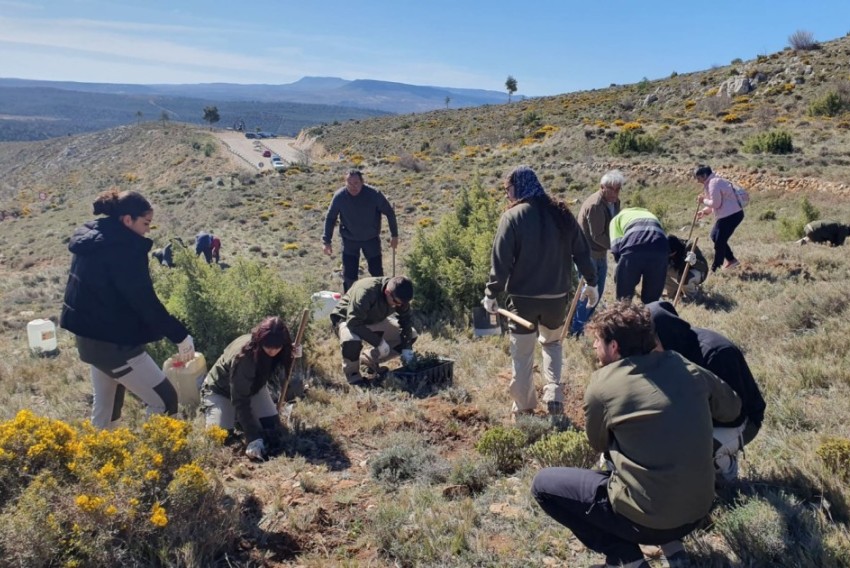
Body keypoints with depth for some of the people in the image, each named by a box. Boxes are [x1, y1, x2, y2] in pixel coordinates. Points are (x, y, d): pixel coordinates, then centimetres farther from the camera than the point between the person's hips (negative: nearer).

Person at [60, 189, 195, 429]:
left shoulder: (89, 238, 9)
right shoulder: (124, 248, -21)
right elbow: (144, 301, -22)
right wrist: (180, 335, -15)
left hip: (89, 336, 10)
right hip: (113, 341, -10)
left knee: (105, 404, 22)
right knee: (164, 400, -3)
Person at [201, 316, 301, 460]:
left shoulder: (278, 349, -22)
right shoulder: (242, 355, -41)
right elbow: (240, 400, -38)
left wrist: (292, 354, -21)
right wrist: (253, 438, -43)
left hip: (253, 386, 6)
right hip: (220, 390, -5)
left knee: (272, 427, -6)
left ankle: (239, 419, 22)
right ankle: (208, 410, 13)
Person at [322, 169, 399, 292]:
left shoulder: (374, 194, -22)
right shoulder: (339, 196, -19)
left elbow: (389, 212, -8)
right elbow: (330, 218, -4)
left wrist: (394, 235, -4)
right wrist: (326, 241, -6)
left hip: (371, 239, 0)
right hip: (349, 241, 0)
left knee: (377, 272, 10)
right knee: (349, 276, 2)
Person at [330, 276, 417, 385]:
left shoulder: (399, 296, -17)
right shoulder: (365, 292, -38)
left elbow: (406, 320, -4)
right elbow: (353, 323, -39)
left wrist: (406, 347, -14)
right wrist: (379, 342, -37)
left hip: (374, 321, 7)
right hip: (347, 320, -6)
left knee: (411, 336, -3)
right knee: (351, 341, -41)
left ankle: (369, 360, 7)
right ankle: (352, 376, -11)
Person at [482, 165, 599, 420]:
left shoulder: (512, 216, -11)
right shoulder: (561, 213, 2)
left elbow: (501, 261, -14)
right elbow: (582, 252, 7)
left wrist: (491, 293, -5)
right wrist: (591, 282, 19)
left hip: (524, 297, -4)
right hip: (557, 296, 4)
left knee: (522, 353, 10)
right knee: (552, 343, 25)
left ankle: (524, 407, 20)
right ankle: (554, 396, 10)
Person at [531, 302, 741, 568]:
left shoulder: (602, 384, -12)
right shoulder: (689, 369, 0)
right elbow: (732, 409, 18)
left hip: (647, 519, -6)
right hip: (698, 510, 6)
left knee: (543, 484, 7)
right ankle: (672, 546, 19)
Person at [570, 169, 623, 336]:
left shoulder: (615, 202, 3)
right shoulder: (594, 205, -26)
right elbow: (597, 236, -24)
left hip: (601, 253, 9)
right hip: (588, 253, -9)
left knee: (598, 290, 14)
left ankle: (585, 321, 28)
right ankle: (576, 328, 4)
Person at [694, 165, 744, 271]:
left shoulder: (714, 183, -17)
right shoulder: (713, 182, 15)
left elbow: (716, 203, -20)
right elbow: (716, 203, 19)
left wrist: (703, 200, -6)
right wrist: (704, 211, 7)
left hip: (732, 215, -11)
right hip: (727, 214, 11)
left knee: (719, 241, -4)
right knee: (715, 236, 19)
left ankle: (714, 268, 5)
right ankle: (731, 260, 27)